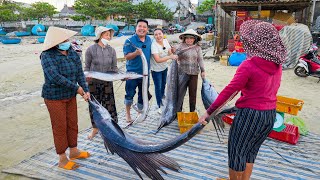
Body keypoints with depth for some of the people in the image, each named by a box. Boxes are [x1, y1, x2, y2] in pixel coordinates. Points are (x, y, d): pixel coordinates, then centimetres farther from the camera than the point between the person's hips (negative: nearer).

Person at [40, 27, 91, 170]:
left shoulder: (73, 54, 0)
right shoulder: (47, 56, -17)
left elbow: (80, 73, -2)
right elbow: (54, 77, -27)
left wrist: (86, 90, -15)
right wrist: (77, 88, -24)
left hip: (70, 96, 6)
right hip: (55, 97, -6)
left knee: (73, 124, 15)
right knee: (60, 127, 4)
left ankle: (73, 151, 35)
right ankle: (62, 159, 19)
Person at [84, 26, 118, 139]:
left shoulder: (111, 50, 2)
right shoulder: (91, 49, -5)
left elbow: (114, 68, 5)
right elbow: (87, 67, 1)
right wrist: (86, 77, -17)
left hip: (107, 83, 1)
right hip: (93, 82, -1)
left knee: (109, 105, 4)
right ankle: (95, 128, 29)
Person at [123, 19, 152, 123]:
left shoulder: (149, 40, 6)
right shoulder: (130, 41, -10)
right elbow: (126, 56, -15)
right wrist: (136, 53, -31)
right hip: (132, 72, -4)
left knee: (143, 95, 14)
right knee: (130, 94, 3)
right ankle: (127, 113, 23)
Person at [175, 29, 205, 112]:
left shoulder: (197, 48, 5)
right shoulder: (180, 46, -1)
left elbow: (200, 59, 6)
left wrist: (202, 70, 2)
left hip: (194, 73, 2)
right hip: (183, 73, -2)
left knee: (193, 92, 10)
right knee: (181, 92, 2)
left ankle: (192, 111, 25)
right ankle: (178, 111, 15)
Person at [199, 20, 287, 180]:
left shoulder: (248, 66, -20)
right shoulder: (277, 64, 2)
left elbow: (229, 91, -20)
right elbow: (273, 88, 13)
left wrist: (208, 112, -14)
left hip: (250, 114, -7)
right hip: (270, 115, 8)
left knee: (236, 153, 13)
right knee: (250, 152, 24)